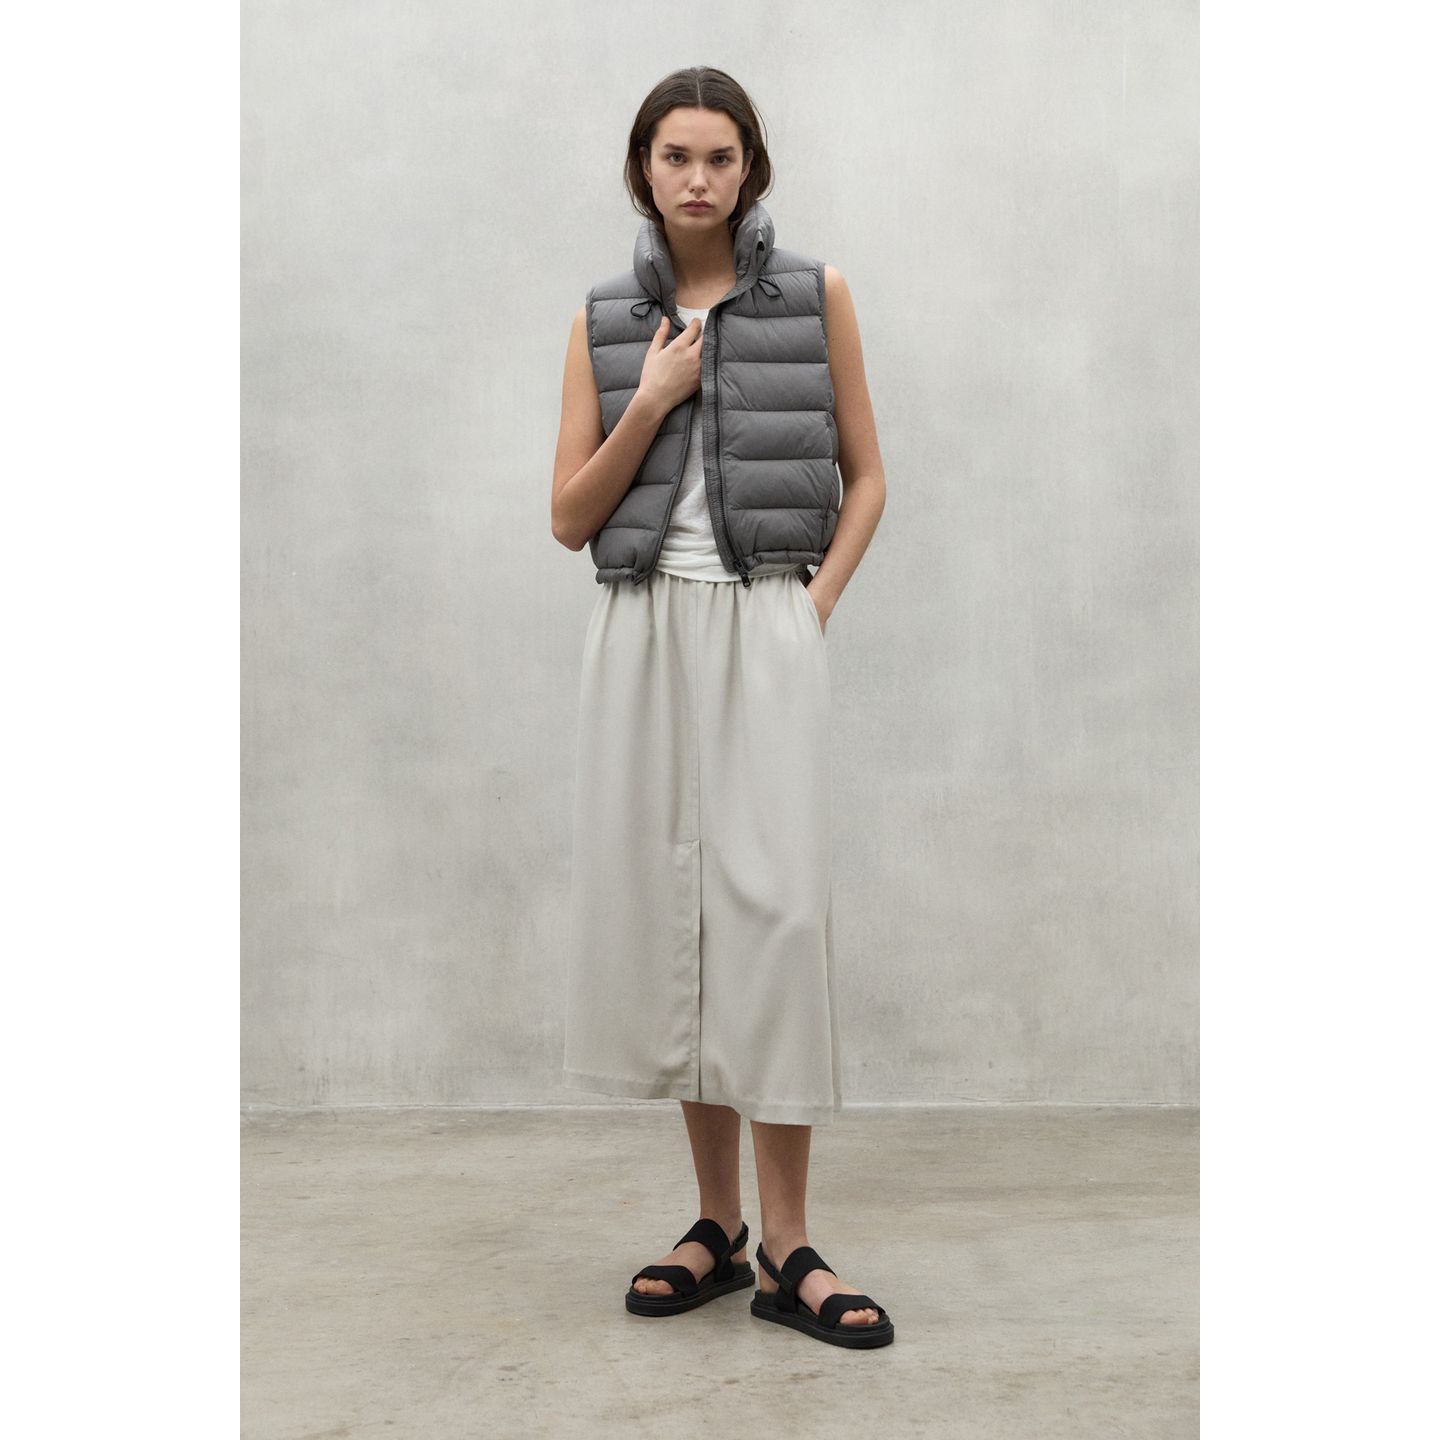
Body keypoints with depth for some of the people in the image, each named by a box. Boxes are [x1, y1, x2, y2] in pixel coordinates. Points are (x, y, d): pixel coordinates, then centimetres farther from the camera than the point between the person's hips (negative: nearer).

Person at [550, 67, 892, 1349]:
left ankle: (787, 1243, -3)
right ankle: (718, 1224, 13)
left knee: (774, 902, -10)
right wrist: (650, 403, -5)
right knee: (666, 906, 2)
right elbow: (569, 518, 7)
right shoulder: (605, 322, 10)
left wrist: (818, 603, -2)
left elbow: (866, 477, 10)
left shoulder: (815, 296, 6)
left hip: (765, 632, -2)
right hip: (643, 634, 3)